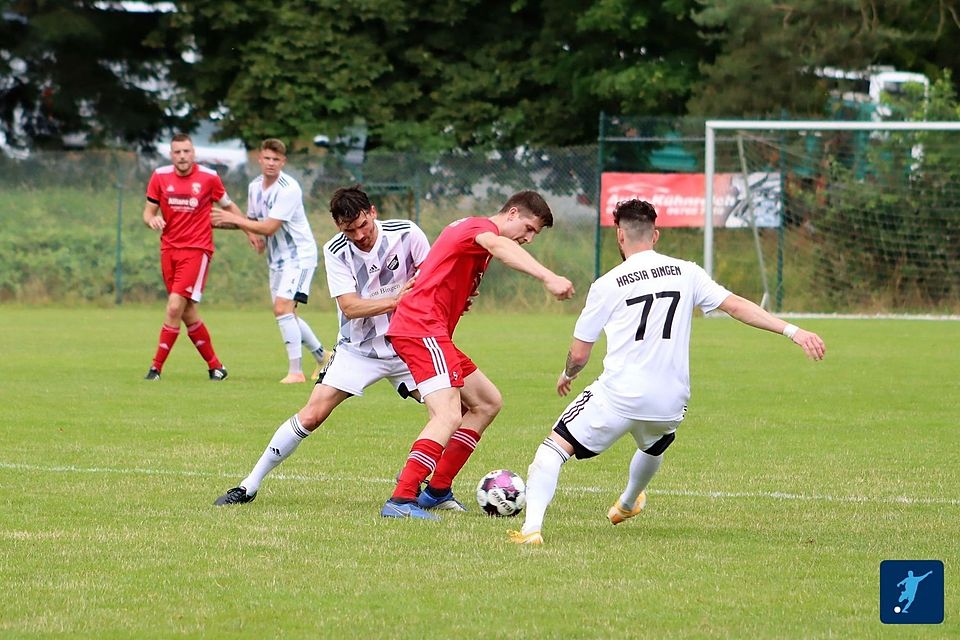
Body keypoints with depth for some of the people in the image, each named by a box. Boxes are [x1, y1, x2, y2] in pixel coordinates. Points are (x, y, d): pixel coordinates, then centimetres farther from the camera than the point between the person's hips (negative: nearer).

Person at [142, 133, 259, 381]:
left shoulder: (208, 177, -2)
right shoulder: (160, 177, 3)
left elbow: (229, 206, 12)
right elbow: (148, 211, 8)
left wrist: (250, 232, 11)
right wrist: (152, 220, -15)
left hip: (197, 250, -4)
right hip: (169, 249, 4)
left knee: (175, 307, -16)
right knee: (187, 312, 6)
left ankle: (156, 367, -10)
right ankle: (215, 365, 20)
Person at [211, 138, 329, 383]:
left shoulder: (288, 189, -22)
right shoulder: (255, 186, 4)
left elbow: (269, 228, -24)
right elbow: (253, 222, 16)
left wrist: (234, 218, -19)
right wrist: (221, 222, 0)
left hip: (299, 255, -9)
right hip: (277, 259, 9)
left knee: (283, 307, -21)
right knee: (286, 314, 12)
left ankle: (295, 370, -19)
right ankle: (322, 357, 30)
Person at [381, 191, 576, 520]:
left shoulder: (467, 228, 23)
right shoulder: (480, 227, -9)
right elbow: (500, 247, -34)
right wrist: (548, 277, -49)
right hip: (422, 329, -11)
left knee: (488, 402, 16)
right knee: (449, 416, -23)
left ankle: (437, 490, 15)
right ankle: (401, 500, -31)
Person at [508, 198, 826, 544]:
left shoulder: (607, 285, -1)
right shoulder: (685, 273, 4)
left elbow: (579, 354, 4)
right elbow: (737, 306, -2)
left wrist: (567, 376, 27)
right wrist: (793, 331, -1)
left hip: (618, 396, -4)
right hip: (670, 403, 4)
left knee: (554, 447, 2)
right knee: (653, 448, 37)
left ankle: (532, 528, -16)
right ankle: (627, 504, 63)